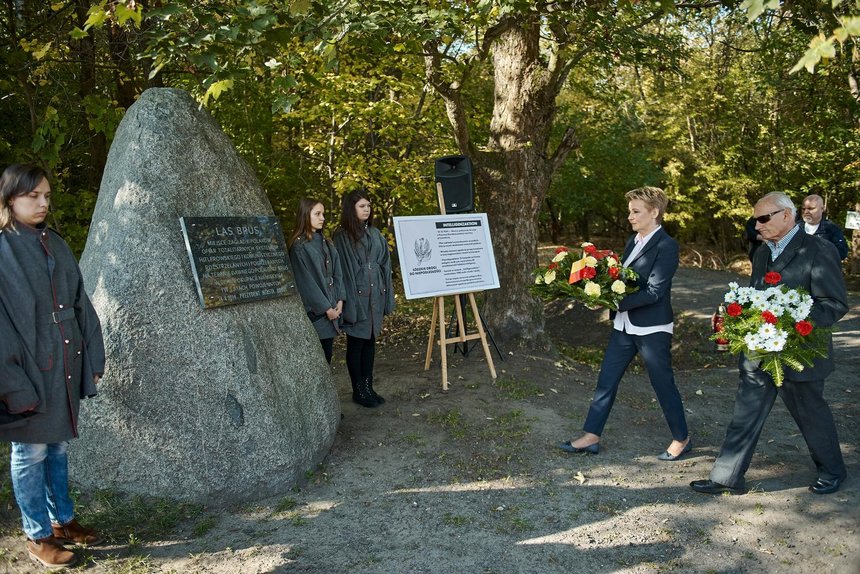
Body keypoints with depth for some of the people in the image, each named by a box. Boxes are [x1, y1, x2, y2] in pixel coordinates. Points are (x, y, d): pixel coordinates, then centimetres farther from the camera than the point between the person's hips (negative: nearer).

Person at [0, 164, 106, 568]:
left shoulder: (55, 245, 9)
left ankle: (62, 520, 31)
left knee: (58, 447, 17)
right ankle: (37, 536, 20)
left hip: (65, 366, 6)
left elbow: (80, 304, 11)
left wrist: (91, 358, 9)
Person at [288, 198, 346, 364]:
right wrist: (326, 308, -13)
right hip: (313, 312, -7)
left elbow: (336, 273, 10)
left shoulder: (326, 243, 12)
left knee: (327, 357, 10)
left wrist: (339, 300, -2)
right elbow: (306, 282, -14)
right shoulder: (299, 246, -11)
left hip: (331, 309, 7)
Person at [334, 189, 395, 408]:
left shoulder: (375, 233, 10)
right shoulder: (342, 236, -6)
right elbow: (343, 270, -10)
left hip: (375, 294, 6)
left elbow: (384, 264, 13)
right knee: (356, 342, 3)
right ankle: (358, 390, 14)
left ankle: (368, 386, 22)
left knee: (370, 340, 11)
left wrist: (387, 294, 10)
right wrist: (348, 301, -15)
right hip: (356, 295, -5)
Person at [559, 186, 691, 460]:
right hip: (624, 325, 8)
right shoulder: (633, 241, 10)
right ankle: (591, 437, 18)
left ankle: (682, 439, 26)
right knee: (606, 380, 9)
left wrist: (615, 302, -25)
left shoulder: (666, 246, -15)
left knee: (663, 384, 6)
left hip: (652, 328, -8)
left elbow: (654, 292, -21)